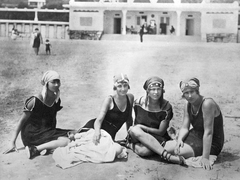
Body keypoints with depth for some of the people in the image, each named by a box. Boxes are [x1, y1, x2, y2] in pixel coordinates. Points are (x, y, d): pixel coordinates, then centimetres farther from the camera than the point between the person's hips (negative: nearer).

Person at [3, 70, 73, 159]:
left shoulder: (56, 99, 3)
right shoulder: (35, 101, -16)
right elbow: (22, 121, -10)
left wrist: (54, 134, 17)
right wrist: (13, 142, -9)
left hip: (47, 132, 7)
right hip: (32, 135, -7)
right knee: (66, 141, -25)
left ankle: (45, 147, -16)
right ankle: (35, 149, -21)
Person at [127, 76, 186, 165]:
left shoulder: (166, 107, -10)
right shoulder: (138, 103, -5)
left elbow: (161, 131, -8)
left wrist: (141, 127, -14)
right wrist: (136, 128, -8)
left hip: (158, 138, -4)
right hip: (138, 136, 4)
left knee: (143, 151, -42)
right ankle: (167, 156, -41)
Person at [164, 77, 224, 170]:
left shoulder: (207, 103, -26)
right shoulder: (188, 105, 0)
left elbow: (208, 132, -29)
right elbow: (185, 128, -1)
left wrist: (205, 158, -31)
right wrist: (179, 139, -24)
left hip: (211, 143, -7)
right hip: (195, 135, 7)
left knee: (178, 152, -26)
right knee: (166, 146, -11)